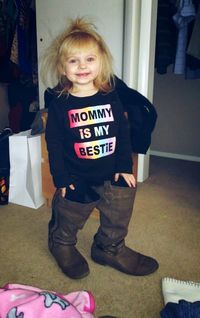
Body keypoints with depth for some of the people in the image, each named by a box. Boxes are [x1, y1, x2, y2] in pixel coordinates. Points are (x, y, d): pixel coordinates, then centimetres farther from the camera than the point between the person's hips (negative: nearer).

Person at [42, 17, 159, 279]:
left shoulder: (110, 96, -3)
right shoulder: (59, 103, -11)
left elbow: (123, 133, 2)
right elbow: (53, 143, -8)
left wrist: (124, 167, -1)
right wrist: (61, 179, -9)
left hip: (112, 175, 3)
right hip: (76, 178, -2)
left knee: (118, 219, 16)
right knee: (66, 220, 17)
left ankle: (110, 250, 42)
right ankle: (62, 246, 48)